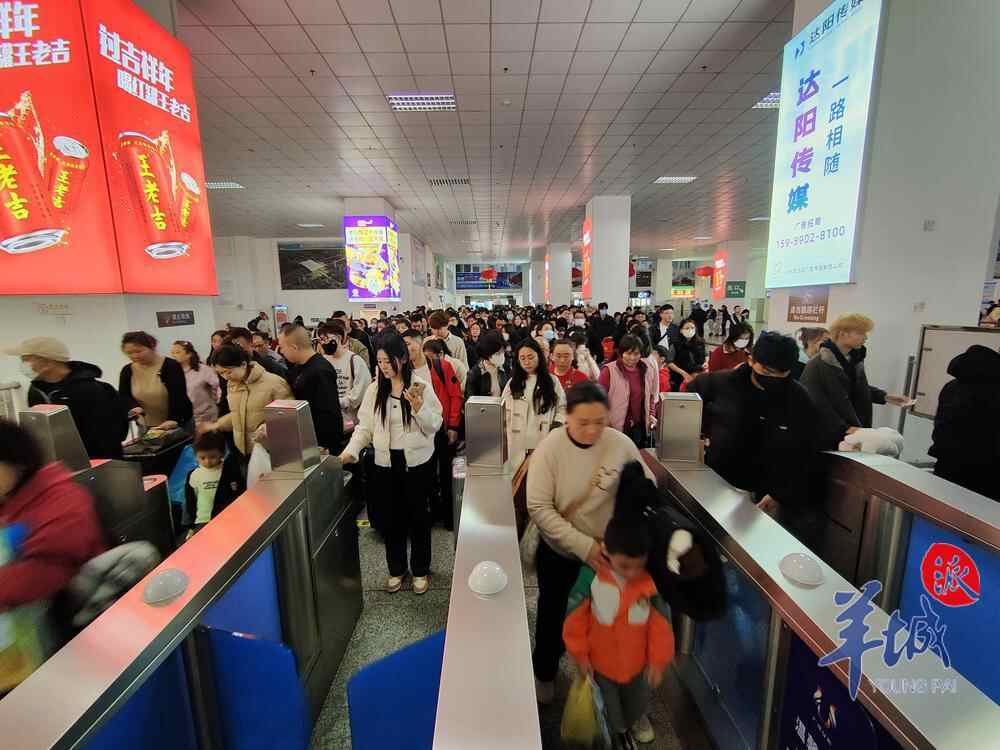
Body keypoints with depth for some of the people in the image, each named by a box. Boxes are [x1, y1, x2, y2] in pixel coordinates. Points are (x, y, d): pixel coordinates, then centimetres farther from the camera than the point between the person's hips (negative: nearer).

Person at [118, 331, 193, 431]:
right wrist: (135, 407, -24)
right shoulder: (127, 371, 4)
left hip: (179, 423, -4)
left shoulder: (171, 366, -13)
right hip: (146, 426, 4)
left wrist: (173, 420, -36)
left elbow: (177, 395, -23)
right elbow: (123, 396, -1)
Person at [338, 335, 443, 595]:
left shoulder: (421, 386, -8)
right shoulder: (374, 390, -1)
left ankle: (420, 570, 31)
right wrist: (350, 451, -14)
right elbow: (364, 427, 0)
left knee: (418, 515, 11)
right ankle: (396, 569, 36)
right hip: (386, 462, 3)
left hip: (417, 461, -2)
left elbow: (435, 426, -8)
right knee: (392, 516, 15)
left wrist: (418, 408, -24)